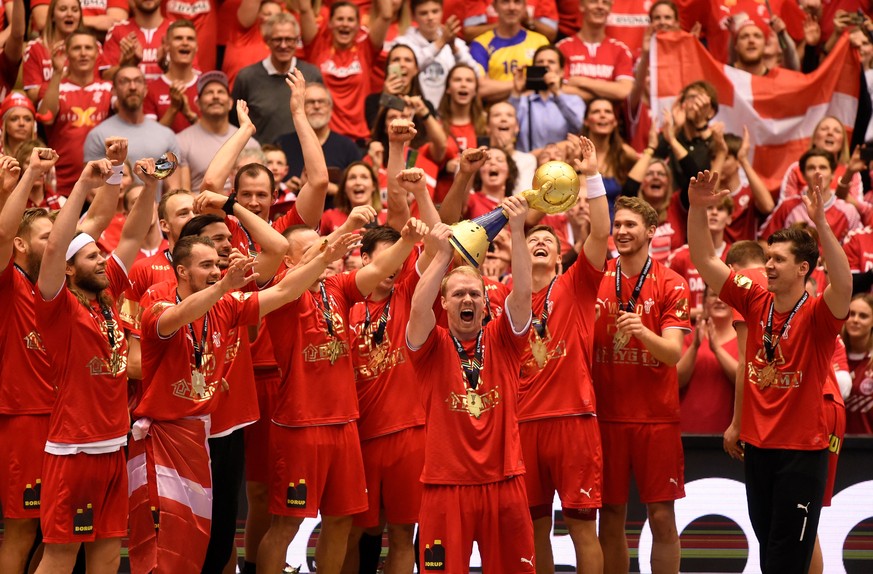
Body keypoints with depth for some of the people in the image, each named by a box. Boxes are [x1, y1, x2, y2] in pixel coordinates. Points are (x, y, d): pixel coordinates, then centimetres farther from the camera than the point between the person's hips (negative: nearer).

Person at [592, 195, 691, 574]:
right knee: (611, 516, 5)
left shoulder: (671, 285, -2)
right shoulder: (597, 279, 5)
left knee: (661, 516, -2)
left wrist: (642, 332, -31)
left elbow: (674, 354, -11)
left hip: (656, 416, -2)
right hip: (606, 413, 2)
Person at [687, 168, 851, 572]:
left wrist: (820, 223, -42)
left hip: (802, 451, -5)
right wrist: (696, 209, -11)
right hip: (757, 446, 5)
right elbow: (704, 261, 3)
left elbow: (843, 284, -33)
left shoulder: (817, 315, -12)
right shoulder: (755, 302, 3)